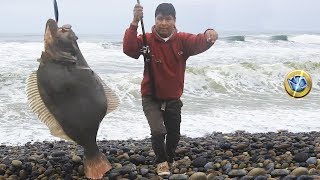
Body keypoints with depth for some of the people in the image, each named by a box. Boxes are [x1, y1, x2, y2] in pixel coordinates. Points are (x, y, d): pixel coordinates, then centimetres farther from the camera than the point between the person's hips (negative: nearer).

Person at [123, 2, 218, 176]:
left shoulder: (182, 40, -9)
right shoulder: (147, 40, -13)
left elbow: (199, 42, -27)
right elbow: (129, 49, -30)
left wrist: (208, 34, -51)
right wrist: (135, 22, -41)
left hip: (173, 99, 3)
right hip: (151, 98, -2)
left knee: (174, 135, 16)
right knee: (158, 131, -19)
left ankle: (169, 160, 46)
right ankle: (161, 162, 10)